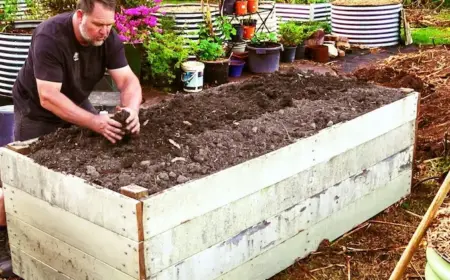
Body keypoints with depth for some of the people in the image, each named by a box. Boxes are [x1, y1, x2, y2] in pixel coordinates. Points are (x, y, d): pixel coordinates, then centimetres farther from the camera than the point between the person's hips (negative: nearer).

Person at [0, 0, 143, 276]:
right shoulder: (49, 37, -34)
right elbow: (48, 98, -38)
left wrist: (132, 110, -42)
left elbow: (128, 80, -20)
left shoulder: (109, 38, -17)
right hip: (38, 110, -6)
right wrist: (95, 122, -45)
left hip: (78, 103, 6)